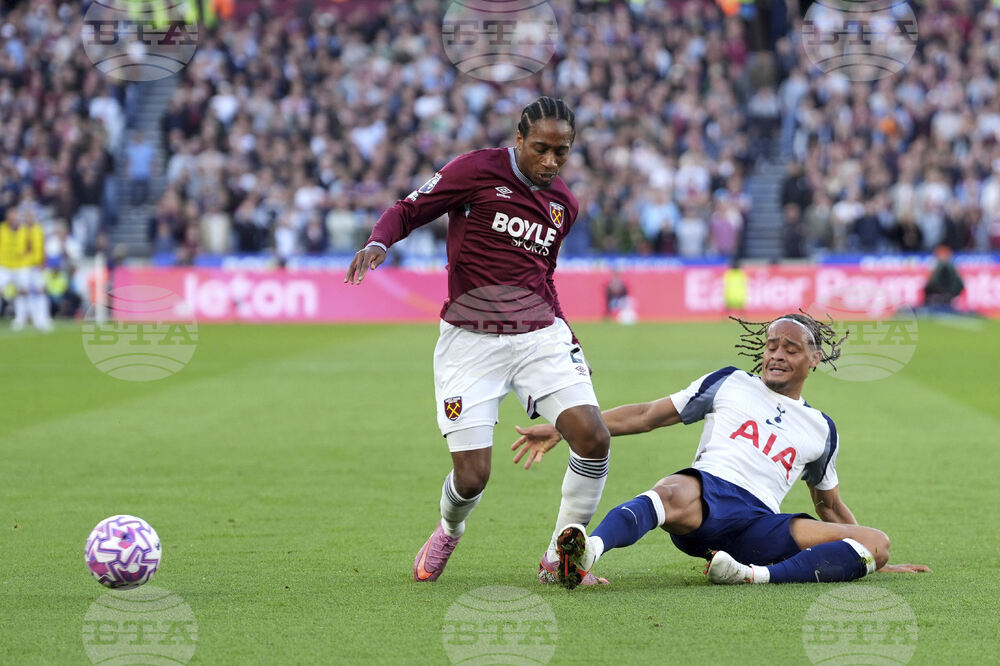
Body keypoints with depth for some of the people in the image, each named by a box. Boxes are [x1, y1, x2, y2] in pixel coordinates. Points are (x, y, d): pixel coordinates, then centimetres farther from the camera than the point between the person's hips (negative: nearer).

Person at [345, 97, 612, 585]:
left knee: (593, 438, -17)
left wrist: (561, 331, 18)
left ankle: (559, 559, 1)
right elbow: (407, 211, -3)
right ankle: (448, 533, 29)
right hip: (471, 340, -4)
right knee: (472, 476, -9)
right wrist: (377, 243, -22)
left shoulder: (563, 203, 12)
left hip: (540, 335, 4)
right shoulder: (477, 170, -5)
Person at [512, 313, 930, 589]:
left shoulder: (821, 429, 27)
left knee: (876, 543, -19)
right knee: (672, 496, -41)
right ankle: (585, 552, -70)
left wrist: (873, 559, 33)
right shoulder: (730, 385, 20)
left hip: (761, 525, 3)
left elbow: (829, 506, 37)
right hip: (706, 491, -3)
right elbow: (647, 415, 18)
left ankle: (755, 575, -40)